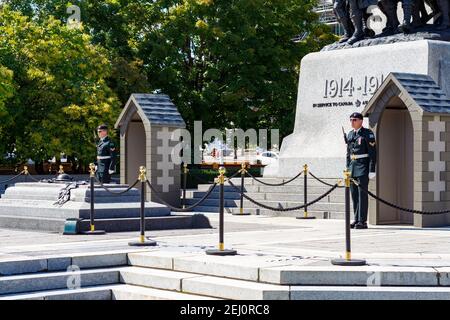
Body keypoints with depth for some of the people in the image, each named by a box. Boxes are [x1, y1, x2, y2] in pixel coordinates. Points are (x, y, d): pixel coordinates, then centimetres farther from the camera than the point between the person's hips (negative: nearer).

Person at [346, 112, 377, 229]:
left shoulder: (368, 134, -6)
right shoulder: (350, 134, 14)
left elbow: (373, 153, -9)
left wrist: (372, 171, -14)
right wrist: (347, 169, 15)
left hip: (363, 167, -7)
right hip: (352, 167, 7)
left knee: (362, 194, -8)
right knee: (354, 195, 8)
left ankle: (362, 221, -6)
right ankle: (356, 220, 14)